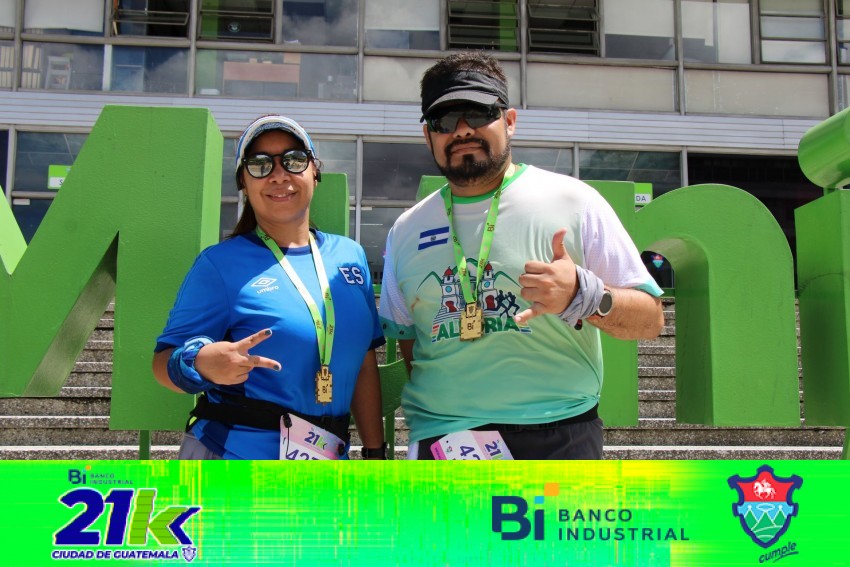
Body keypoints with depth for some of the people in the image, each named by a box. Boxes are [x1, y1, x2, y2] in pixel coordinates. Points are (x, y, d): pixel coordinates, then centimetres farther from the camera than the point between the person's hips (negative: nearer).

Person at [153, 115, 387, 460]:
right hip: (233, 457, -4)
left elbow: (363, 367, 10)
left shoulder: (350, 256, 8)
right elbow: (164, 362, -8)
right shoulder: (220, 264, -5)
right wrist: (199, 364, -28)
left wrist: (375, 453, 8)